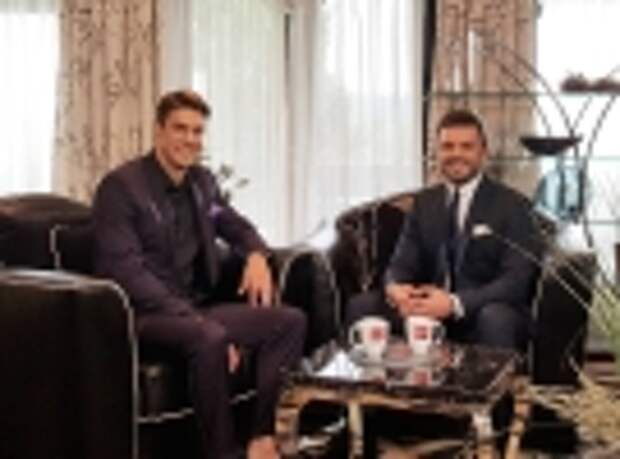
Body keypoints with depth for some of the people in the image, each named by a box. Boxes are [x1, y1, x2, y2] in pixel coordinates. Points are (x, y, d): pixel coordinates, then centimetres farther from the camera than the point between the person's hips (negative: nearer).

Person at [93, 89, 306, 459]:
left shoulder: (203, 181, 12)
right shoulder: (120, 186, -11)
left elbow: (238, 227, 27)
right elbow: (127, 273, -20)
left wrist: (257, 255, 1)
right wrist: (194, 319, -28)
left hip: (196, 308, 8)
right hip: (143, 315, -8)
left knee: (291, 321, -7)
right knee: (212, 338, -37)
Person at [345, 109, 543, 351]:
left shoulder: (512, 206, -3)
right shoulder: (424, 202, 12)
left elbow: (516, 280, -13)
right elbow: (402, 264, 8)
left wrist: (455, 303, -28)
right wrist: (394, 288, -19)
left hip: (485, 314, -4)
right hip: (428, 310, 4)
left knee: (496, 318, -37)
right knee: (361, 305, -16)